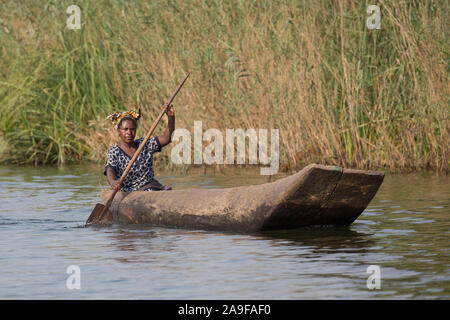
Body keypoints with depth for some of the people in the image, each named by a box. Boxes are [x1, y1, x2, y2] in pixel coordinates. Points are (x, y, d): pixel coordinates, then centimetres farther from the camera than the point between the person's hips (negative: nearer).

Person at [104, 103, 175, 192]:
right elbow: (109, 172, -19)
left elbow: (166, 138, 3)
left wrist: (171, 117, -12)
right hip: (129, 193, -4)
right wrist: (112, 182, -44)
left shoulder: (144, 144, 10)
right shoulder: (114, 152, -3)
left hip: (151, 187, 4)